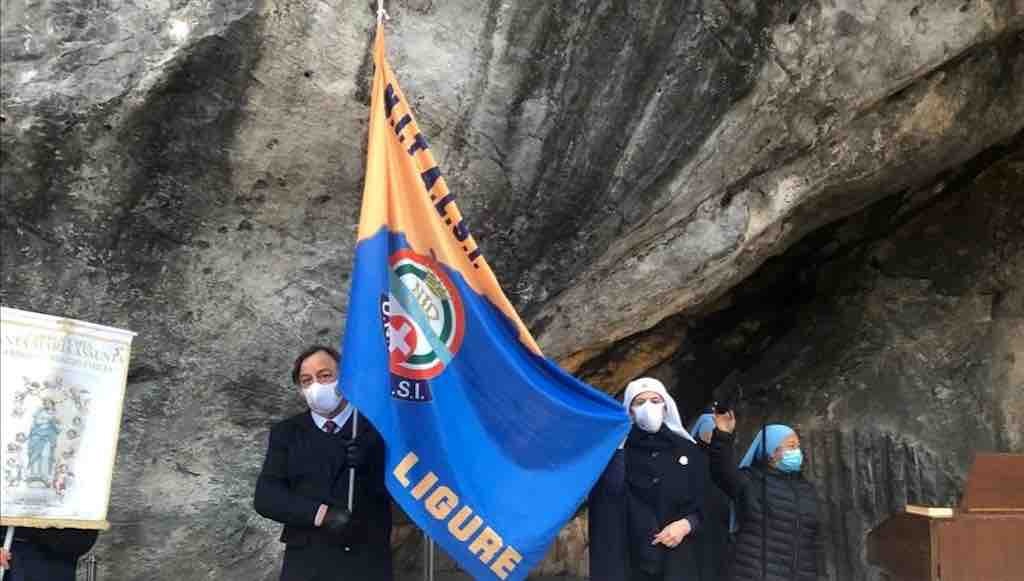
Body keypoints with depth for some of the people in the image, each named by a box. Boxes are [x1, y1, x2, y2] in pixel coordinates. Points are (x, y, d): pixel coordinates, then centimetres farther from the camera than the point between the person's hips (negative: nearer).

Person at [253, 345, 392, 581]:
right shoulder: (286, 432, 10)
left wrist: (370, 466, -18)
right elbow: (266, 496, 0)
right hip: (305, 562, 2)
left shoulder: (377, 427, 3)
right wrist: (320, 514, -13)